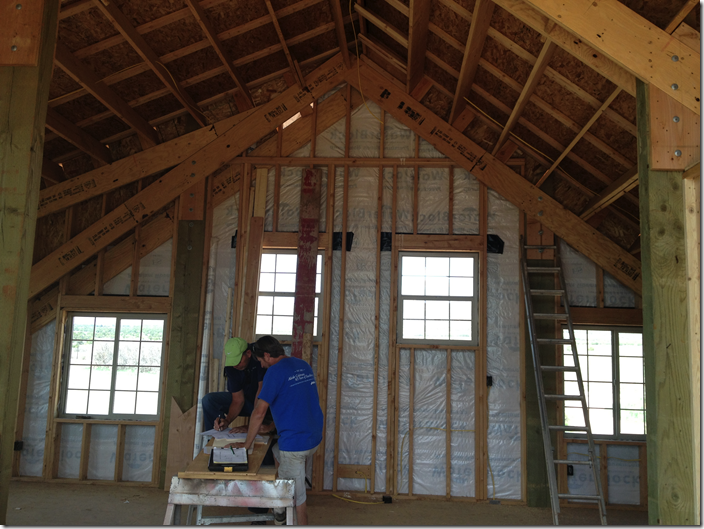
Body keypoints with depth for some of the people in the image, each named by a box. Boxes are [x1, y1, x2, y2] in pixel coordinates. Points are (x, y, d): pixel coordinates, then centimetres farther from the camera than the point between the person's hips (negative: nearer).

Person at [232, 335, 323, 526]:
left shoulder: (275, 371, -14)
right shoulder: (304, 366, 10)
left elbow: (259, 412, -18)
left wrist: (247, 444, -6)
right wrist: (271, 427, 30)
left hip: (295, 443, -9)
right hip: (315, 438, 9)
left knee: (297, 495, 4)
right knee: (276, 451, 30)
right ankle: (280, 510, 34)